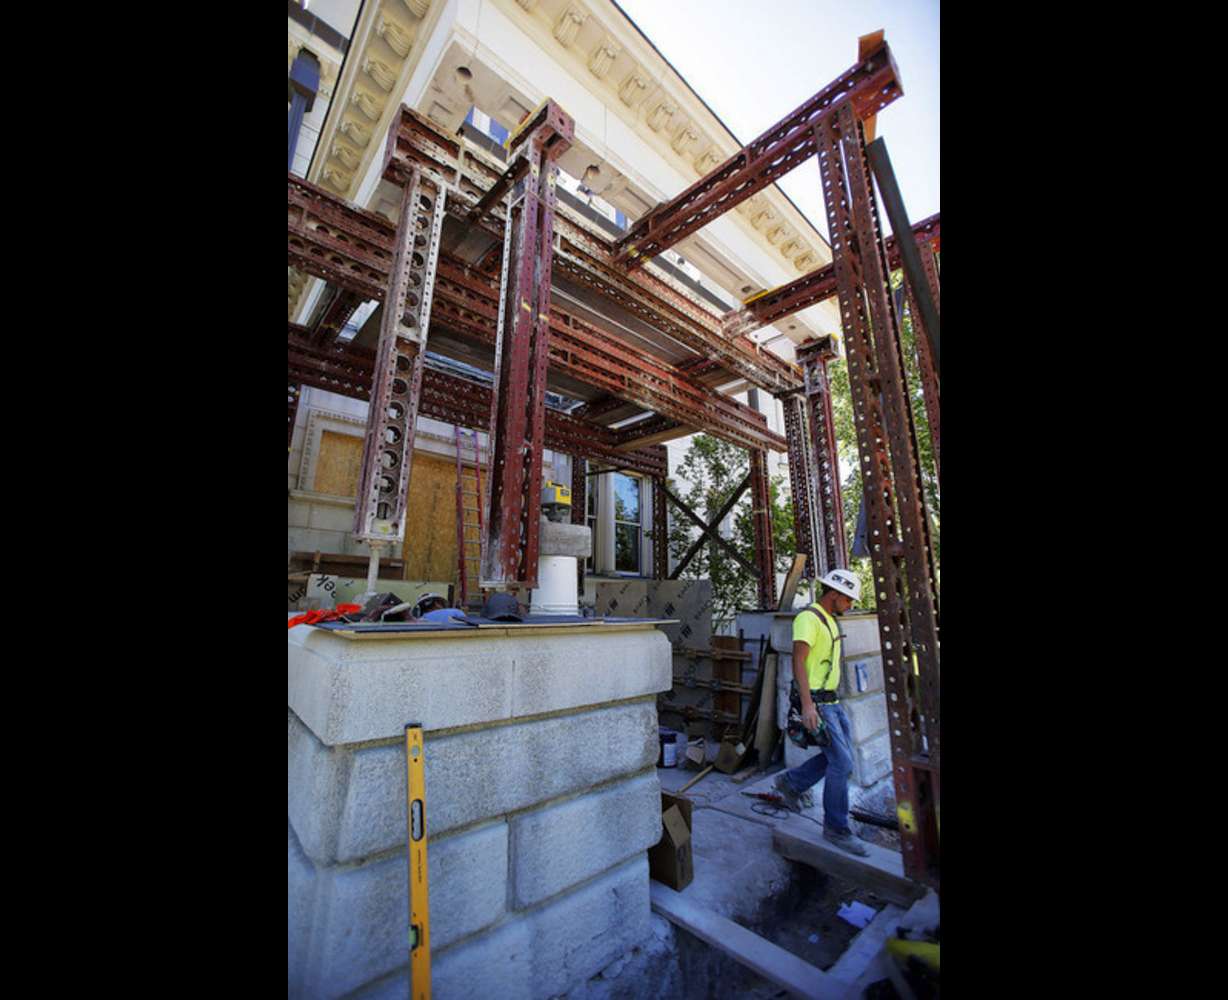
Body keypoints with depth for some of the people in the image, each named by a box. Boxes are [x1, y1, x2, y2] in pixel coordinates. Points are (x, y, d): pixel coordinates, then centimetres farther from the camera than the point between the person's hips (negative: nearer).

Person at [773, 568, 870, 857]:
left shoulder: (828, 619, 14)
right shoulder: (808, 617, -17)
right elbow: (798, 661, -24)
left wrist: (830, 700, 23)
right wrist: (807, 705, -29)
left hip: (832, 701, 10)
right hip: (816, 703, -10)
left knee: (840, 756, 15)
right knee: (842, 763, -4)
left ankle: (790, 782, 29)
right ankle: (836, 829, 14)